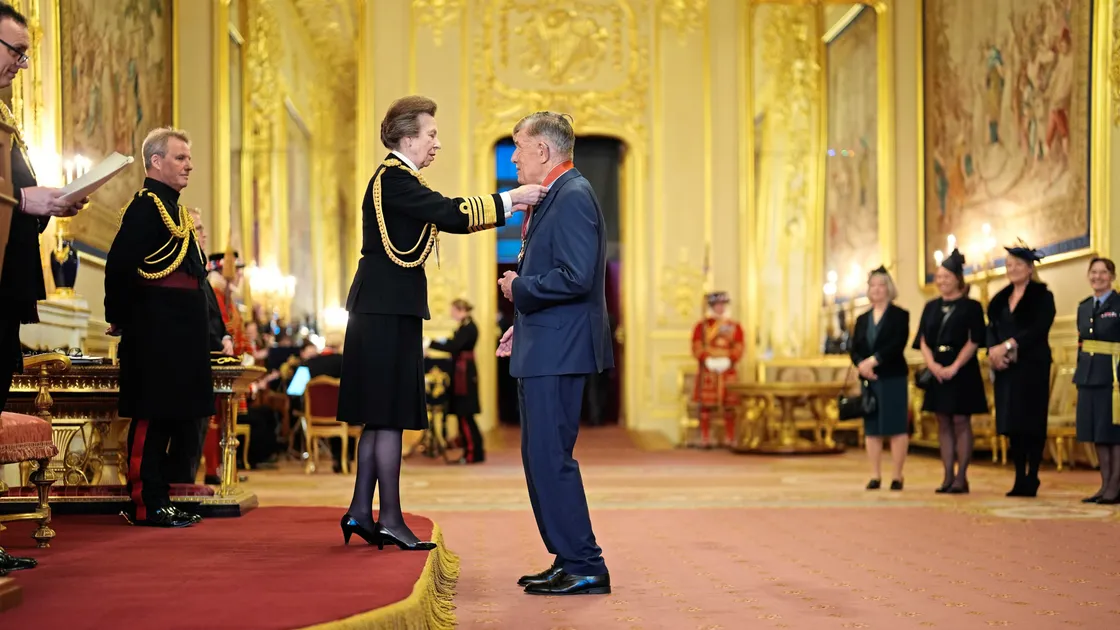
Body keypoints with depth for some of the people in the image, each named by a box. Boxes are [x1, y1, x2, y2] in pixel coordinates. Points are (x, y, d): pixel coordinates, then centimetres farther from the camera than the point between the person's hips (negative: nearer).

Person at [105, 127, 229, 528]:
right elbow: (119, 265, -19)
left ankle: (160, 501, 18)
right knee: (151, 417, -5)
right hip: (155, 333, -10)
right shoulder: (146, 205, -11)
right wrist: (120, 319, -12)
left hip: (179, 335, 10)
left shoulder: (173, 209, 20)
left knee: (172, 416, 12)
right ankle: (146, 505, -1)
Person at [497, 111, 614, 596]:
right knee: (541, 458, 14)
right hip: (544, 348, 11)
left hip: (557, 351, -11)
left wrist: (519, 289, -11)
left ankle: (585, 568, -2)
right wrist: (524, 323, 16)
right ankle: (569, 561, 21)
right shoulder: (553, 196, 18)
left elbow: (575, 277, -24)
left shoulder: (572, 196, -15)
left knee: (550, 457, -8)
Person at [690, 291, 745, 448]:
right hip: (707, 370, -1)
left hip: (728, 371, 1)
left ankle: (730, 440, 7)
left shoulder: (734, 326, 10)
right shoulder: (702, 326, 5)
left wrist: (728, 360, -15)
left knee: (729, 407, 1)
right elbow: (697, 348, -1)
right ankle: (705, 439, 2)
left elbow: (738, 348, 3)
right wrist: (708, 360, -17)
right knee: (706, 406, -3)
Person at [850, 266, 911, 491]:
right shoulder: (862, 319, 16)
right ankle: (875, 475, 10)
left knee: (896, 426, -6)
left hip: (893, 378, -5)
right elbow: (855, 349, 9)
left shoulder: (900, 315, 1)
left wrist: (873, 360, -20)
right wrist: (861, 364, -12)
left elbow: (897, 345, -13)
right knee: (872, 428, 5)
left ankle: (897, 476, -2)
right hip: (869, 379, 5)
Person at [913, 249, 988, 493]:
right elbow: (923, 340, 8)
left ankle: (961, 477, 0)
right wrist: (932, 364, -9)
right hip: (937, 371, 5)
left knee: (961, 422, -4)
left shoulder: (971, 307, -2)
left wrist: (954, 367, -16)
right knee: (943, 423, 5)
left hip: (962, 371, -5)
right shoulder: (931, 307, 12)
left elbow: (974, 341, -9)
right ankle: (948, 476, 9)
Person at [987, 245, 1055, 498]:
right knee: (1011, 423, 5)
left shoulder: (1042, 296, -2)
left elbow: (1038, 329, -14)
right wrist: (993, 351, -11)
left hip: (1031, 366, -5)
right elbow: (992, 328, 9)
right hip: (1006, 368, 6)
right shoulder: (1001, 298, 15)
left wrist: (1008, 346, -21)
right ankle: (1019, 478, 11)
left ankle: (1031, 479, 1)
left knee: (1031, 422, -4)